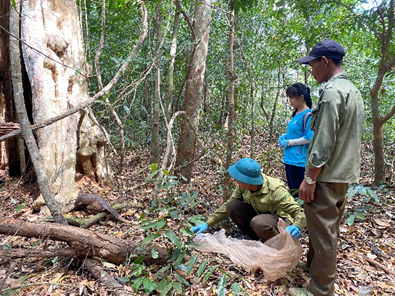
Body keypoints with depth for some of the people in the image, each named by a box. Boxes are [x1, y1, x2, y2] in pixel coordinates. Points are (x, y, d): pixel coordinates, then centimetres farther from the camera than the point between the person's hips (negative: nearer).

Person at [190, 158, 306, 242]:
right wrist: (207, 224, -7)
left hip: (281, 221, -6)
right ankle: (260, 240, 0)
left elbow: (300, 213, -30)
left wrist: (296, 227, -53)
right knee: (232, 206, -18)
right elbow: (227, 205, -3)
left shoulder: (276, 190, -31)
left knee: (259, 222, -39)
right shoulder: (243, 186, -15)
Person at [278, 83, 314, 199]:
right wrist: (284, 135, 4)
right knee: (291, 190, 19)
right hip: (289, 158, 9)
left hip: (298, 159, -9)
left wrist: (288, 142, -14)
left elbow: (309, 138, -20)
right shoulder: (296, 113, 11)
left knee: (297, 192, 2)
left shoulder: (308, 115, -16)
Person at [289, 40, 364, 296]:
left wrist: (309, 178, -17)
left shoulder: (332, 92, -16)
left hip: (327, 177, -10)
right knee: (330, 230, 20)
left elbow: (324, 142, -22)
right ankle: (315, 266, 36)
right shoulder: (354, 91, 14)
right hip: (345, 174, 10)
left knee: (322, 232, 0)